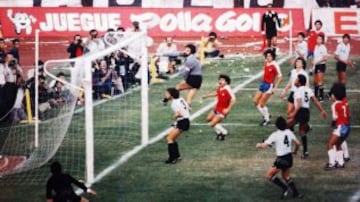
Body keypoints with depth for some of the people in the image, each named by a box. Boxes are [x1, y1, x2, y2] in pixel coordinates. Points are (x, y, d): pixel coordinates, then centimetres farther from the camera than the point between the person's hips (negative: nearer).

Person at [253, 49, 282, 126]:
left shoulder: (275, 65, -18)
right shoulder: (266, 63, 4)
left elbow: (280, 77, -15)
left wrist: (275, 88, -17)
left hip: (269, 85, -8)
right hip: (263, 83, 8)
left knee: (261, 103, -5)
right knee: (255, 101, 9)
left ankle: (267, 119, 15)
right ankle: (266, 115, 26)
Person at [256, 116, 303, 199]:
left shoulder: (275, 135, -13)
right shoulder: (289, 132, 2)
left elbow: (264, 145, -15)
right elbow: (298, 143, 5)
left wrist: (259, 145, 7)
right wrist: (295, 151, 25)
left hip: (281, 159, -7)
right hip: (289, 157, 7)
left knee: (269, 175, 6)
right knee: (286, 176, 26)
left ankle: (284, 188, 0)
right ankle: (296, 193, 23)